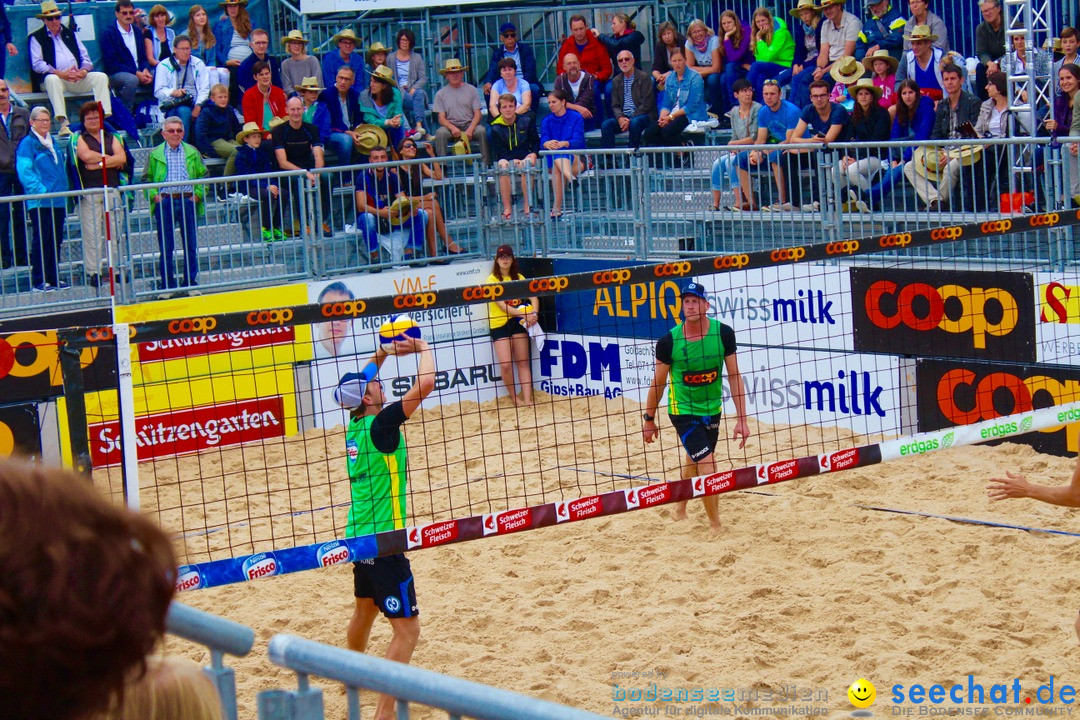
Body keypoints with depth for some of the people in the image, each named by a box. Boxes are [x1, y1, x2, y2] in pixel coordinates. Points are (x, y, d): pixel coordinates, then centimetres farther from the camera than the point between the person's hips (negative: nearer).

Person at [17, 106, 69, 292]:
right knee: (41, 240, -6)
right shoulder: (28, 143, -4)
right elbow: (25, 171, -14)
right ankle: (38, 281, -3)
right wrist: (40, 190, -22)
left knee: (56, 240, 9)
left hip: (58, 201, 7)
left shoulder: (52, 142, 18)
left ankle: (54, 278, 16)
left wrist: (63, 191, 15)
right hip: (40, 202, -7)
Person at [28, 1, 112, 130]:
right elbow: (37, 64, -5)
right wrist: (60, 73, -18)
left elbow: (85, 57, 17)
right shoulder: (36, 38, 8)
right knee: (51, 79, -39)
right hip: (57, 77, -4)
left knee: (101, 77, -19)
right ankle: (63, 123, -49)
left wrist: (84, 70, -8)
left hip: (79, 78, 4)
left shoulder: (70, 34, 23)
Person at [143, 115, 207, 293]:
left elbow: (203, 175, 13)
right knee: (166, 247, 2)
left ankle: (190, 282, 14)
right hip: (164, 203, -1)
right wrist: (154, 195, -5)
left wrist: (198, 194, 0)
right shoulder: (155, 154, 6)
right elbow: (146, 178, 9)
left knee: (191, 245, 4)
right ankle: (167, 285, 9)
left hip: (188, 202, 1)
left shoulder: (192, 153, 9)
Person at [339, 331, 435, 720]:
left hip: (360, 535, 9)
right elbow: (425, 384, -26)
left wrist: (381, 355, 17)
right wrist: (424, 347, -9)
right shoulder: (380, 425, -18)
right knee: (407, 628, -7)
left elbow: (360, 381, 27)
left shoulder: (354, 425, 5)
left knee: (365, 610, 30)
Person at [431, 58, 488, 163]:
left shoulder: (471, 90, 10)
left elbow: (478, 113, 3)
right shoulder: (440, 94, 9)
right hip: (450, 126, 0)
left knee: (482, 131, -31)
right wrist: (452, 128, -20)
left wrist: (470, 129, -15)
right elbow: (441, 118, 2)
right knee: (440, 133, -33)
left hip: (470, 124, 0)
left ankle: (486, 163, -27)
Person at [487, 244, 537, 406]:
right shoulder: (492, 280, -6)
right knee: (506, 364, -13)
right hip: (499, 324, -4)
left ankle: (527, 399, 1)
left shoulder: (519, 278, 9)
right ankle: (513, 397, 7)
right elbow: (502, 305, -16)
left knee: (523, 362, 2)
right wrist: (523, 314, -25)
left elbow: (533, 297, 0)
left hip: (518, 322, 4)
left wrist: (534, 314, -21)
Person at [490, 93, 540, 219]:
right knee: (503, 167, -37)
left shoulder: (527, 121, 8)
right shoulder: (496, 128, 3)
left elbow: (536, 142, 13)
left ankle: (527, 207, -37)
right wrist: (514, 161, -20)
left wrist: (533, 154, -9)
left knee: (525, 166, -37)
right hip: (507, 159, 0)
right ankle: (507, 209, -38)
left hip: (525, 157, 0)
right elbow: (499, 153, -3)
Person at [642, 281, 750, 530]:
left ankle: (680, 508, 44)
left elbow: (734, 376, -6)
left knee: (695, 461, 20)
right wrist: (649, 419, 4)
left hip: (712, 409, 4)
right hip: (682, 411, -3)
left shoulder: (723, 333, -12)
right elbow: (659, 382, -4)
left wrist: (742, 418, -8)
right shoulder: (669, 341, -17)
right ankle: (717, 527, -5)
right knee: (707, 464, -15)